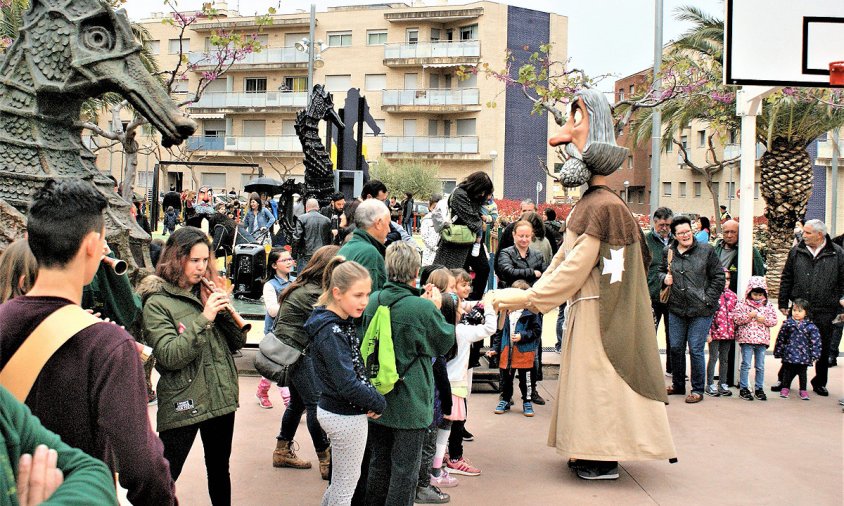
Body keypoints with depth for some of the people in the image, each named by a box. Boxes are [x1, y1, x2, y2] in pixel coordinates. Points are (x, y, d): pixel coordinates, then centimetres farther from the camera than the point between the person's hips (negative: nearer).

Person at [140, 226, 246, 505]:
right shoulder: (157, 303, -9)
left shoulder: (209, 292, 8)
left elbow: (238, 343, 7)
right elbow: (170, 357, -20)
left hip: (221, 398, 6)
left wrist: (225, 310, -9)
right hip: (183, 404, -5)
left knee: (219, 469, 18)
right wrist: (204, 319, -24)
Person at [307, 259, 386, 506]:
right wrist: (379, 404, -13)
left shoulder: (343, 323, 5)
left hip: (334, 409, 9)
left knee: (341, 482, 22)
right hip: (346, 417, -9)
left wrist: (373, 399, -1)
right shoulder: (331, 333, -23)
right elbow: (348, 385, -26)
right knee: (345, 486, 7)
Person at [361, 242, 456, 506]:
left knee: (378, 463, 19)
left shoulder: (373, 301, -6)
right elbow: (445, 342, -5)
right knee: (405, 468, 8)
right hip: (409, 403, -5)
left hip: (377, 398, 5)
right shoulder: (423, 309, -22)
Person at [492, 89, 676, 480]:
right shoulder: (588, 205, 12)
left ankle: (604, 460, 8)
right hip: (588, 307, 10)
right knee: (591, 381, 15)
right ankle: (596, 453, 25)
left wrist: (527, 298, -14)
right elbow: (565, 258, 14)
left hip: (599, 312, -10)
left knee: (598, 380, -2)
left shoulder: (601, 206, -19)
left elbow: (574, 268, -19)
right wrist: (528, 295, 10)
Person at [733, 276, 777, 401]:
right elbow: (736, 319, -8)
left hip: (762, 339, 3)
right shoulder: (742, 305, -1)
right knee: (746, 364, -2)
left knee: (760, 366, 9)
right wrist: (749, 316, -18)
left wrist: (764, 319, -12)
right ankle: (743, 388, 6)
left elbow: (774, 320, 6)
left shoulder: (768, 306, 8)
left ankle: (759, 388, 18)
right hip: (746, 339, -3)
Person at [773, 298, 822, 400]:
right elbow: (780, 339, 5)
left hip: (804, 355, 0)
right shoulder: (787, 324, -3)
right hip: (789, 353, 1)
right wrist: (778, 352, 8)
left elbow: (815, 341, -3)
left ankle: (803, 390, 24)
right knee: (788, 372, 11)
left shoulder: (810, 326, -6)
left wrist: (814, 354, -7)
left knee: (802, 373, 10)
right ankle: (785, 388, 25)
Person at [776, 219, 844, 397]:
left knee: (823, 349, 9)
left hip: (825, 312, -1)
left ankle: (819, 383, 24)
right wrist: (783, 303, 6)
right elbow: (786, 279, 9)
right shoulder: (796, 252, 5)